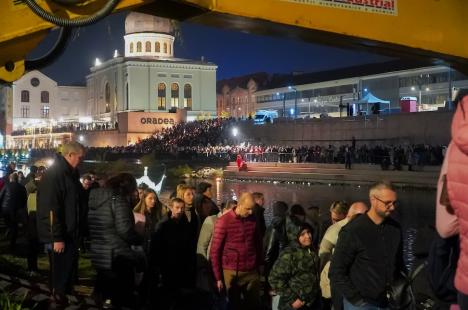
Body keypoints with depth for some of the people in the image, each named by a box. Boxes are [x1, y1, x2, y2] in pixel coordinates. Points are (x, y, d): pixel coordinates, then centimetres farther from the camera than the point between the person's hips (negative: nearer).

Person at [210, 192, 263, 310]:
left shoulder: (253, 220, 2)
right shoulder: (224, 221, -10)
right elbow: (215, 251, -7)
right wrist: (218, 277, -6)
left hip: (252, 272, 4)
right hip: (232, 273, -3)